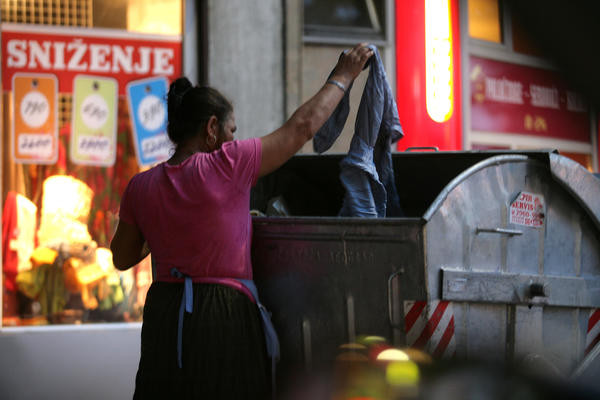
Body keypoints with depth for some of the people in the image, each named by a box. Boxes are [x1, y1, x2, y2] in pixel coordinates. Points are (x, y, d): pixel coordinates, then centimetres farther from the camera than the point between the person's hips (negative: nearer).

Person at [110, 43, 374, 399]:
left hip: (163, 316, 5)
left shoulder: (141, 187, 3)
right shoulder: (228, 165, -11)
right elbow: (302, 127, -4)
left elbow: (122, 258, 14)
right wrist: (342, 77, 9)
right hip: (223, 316, -5)